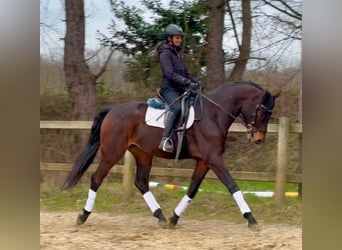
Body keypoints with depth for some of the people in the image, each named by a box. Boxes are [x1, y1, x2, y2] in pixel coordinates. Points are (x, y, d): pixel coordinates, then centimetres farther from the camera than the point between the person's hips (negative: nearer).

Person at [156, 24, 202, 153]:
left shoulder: (178, 54, 18)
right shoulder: (165, 53, -8)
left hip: (180, 89, 9)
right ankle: (165, 139, -38)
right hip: (169, 88, -9)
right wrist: (188, 83, -27)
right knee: (176, 107, -34)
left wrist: (196, 81, 1)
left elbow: (185, 73, 21)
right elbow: (170, 74, -19)